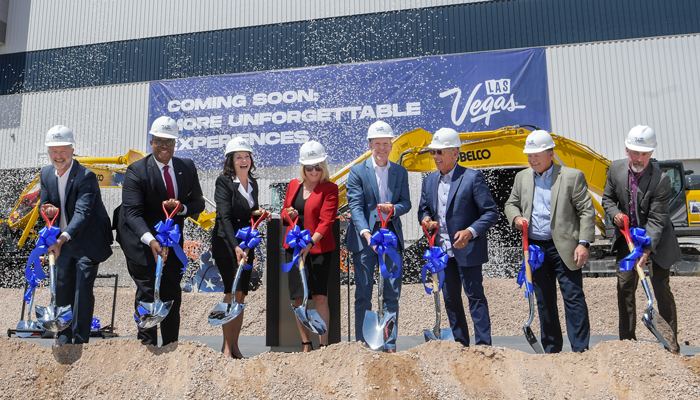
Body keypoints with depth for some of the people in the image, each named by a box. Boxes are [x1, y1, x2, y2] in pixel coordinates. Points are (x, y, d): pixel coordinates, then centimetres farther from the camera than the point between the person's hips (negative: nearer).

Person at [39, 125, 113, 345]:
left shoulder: (86, 176, -21)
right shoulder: (46, 174, 2)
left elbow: (83, 212, -30)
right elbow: (44, 205, 11)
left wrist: (62, 239, -43)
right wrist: (50, 211, -15)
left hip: (87, 242, -7)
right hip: (63, 241, 7)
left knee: (83, 289, -8)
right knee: (62, 289, 12)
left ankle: (80, 340, 2)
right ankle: (63, 339, 26)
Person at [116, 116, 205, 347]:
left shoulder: (187, 167, 2)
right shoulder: (136, 171, -11)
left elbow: (199, 203, 5)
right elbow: (132, 212, -20)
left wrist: (181, 207, -18)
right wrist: (151, 240, -36)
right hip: (141, 241, -4)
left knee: (172, 293, 8)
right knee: (147, 291, -7)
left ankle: (171, 347, 20)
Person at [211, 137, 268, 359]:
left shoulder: (253, 183, 11)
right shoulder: (224, 182, -7)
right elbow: (225, 216, -18)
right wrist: (235, 246, -28)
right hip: (226, 243, -6)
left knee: (241, 295, 5)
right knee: (233, 291, -12)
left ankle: (234, 346, 13)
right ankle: (227, 347, -4)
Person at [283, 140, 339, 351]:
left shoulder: (329, 188, -3)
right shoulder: (293, 185, 11)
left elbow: (326, 221, -13)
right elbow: (285, 217, 21)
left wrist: (310, 243, -25)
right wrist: (289, 215, -3)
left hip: (319, 247, -4)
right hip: (294, 246, 5)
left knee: (320, 296, -6)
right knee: (298, 298, 4)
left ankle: (323, 345, 2)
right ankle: (306, 345, 16)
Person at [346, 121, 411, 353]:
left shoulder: (400, 172, 12)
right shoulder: (357, 171, 0)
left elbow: (406, 202, 10)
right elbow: (355, 206, -9)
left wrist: (393, 208, -14)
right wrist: (365, 232, -24)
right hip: (364, 236, -3)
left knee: (392, 291, 4)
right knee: (363, 292, 2)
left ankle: (390, 344, 14)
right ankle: (361, 342, 14)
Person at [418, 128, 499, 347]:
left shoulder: (472, 177, -9)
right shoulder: (429, 181, 9)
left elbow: (491, 212, -10)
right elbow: (423, 209, 18)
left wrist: (470, 232, -24)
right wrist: (426, 219, -6)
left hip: (467, 250, -6)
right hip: (442, 251, 6)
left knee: (475, 297, -1)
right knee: (450, 299, 14)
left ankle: (483, 345, 9)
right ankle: (460, 344, 27)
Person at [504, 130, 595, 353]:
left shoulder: (572, 176, -2)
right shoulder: (522, 177, 11)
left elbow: (586, 211, -4)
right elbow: (511, 203, 20)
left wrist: (584, 243, -12)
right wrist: (516, 217, -3)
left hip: (563, 248, -4)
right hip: (535, 248, 4)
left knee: (573, 297, -3)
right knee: (544, 301, 11)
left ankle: (580, 349, 7)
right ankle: (551, 349, 22)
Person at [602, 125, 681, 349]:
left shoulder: (661, 179, -22)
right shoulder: (616, 168, -7)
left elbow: (656, 219, -23)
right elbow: (607, 198, 7)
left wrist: (646, 249, -31)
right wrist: (615, 213, -15)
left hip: (656, 239, -4)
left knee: (661, 287, -1)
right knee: (624, 286, 4)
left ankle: (671, 341, 14)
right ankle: (627, 339, 16)